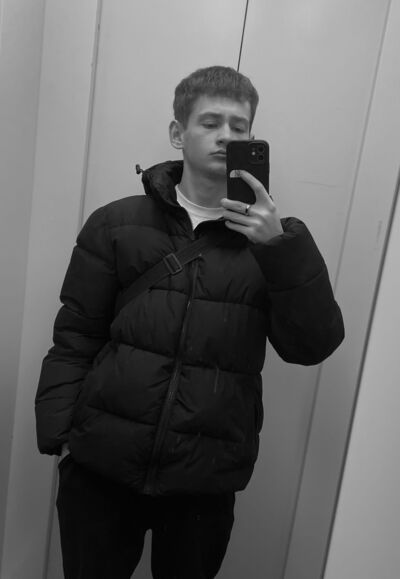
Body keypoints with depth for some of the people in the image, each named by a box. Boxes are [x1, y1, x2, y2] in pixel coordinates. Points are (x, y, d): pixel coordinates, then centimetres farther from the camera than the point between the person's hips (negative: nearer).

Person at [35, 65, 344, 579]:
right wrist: (59, 430, -6)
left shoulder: (272, 238, 3)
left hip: (206, 481, 1)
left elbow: (312, 347, -7)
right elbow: (75, 337, 3)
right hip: (99, 468, 0)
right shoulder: (117, 223, 3)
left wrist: (281, 246, -17)